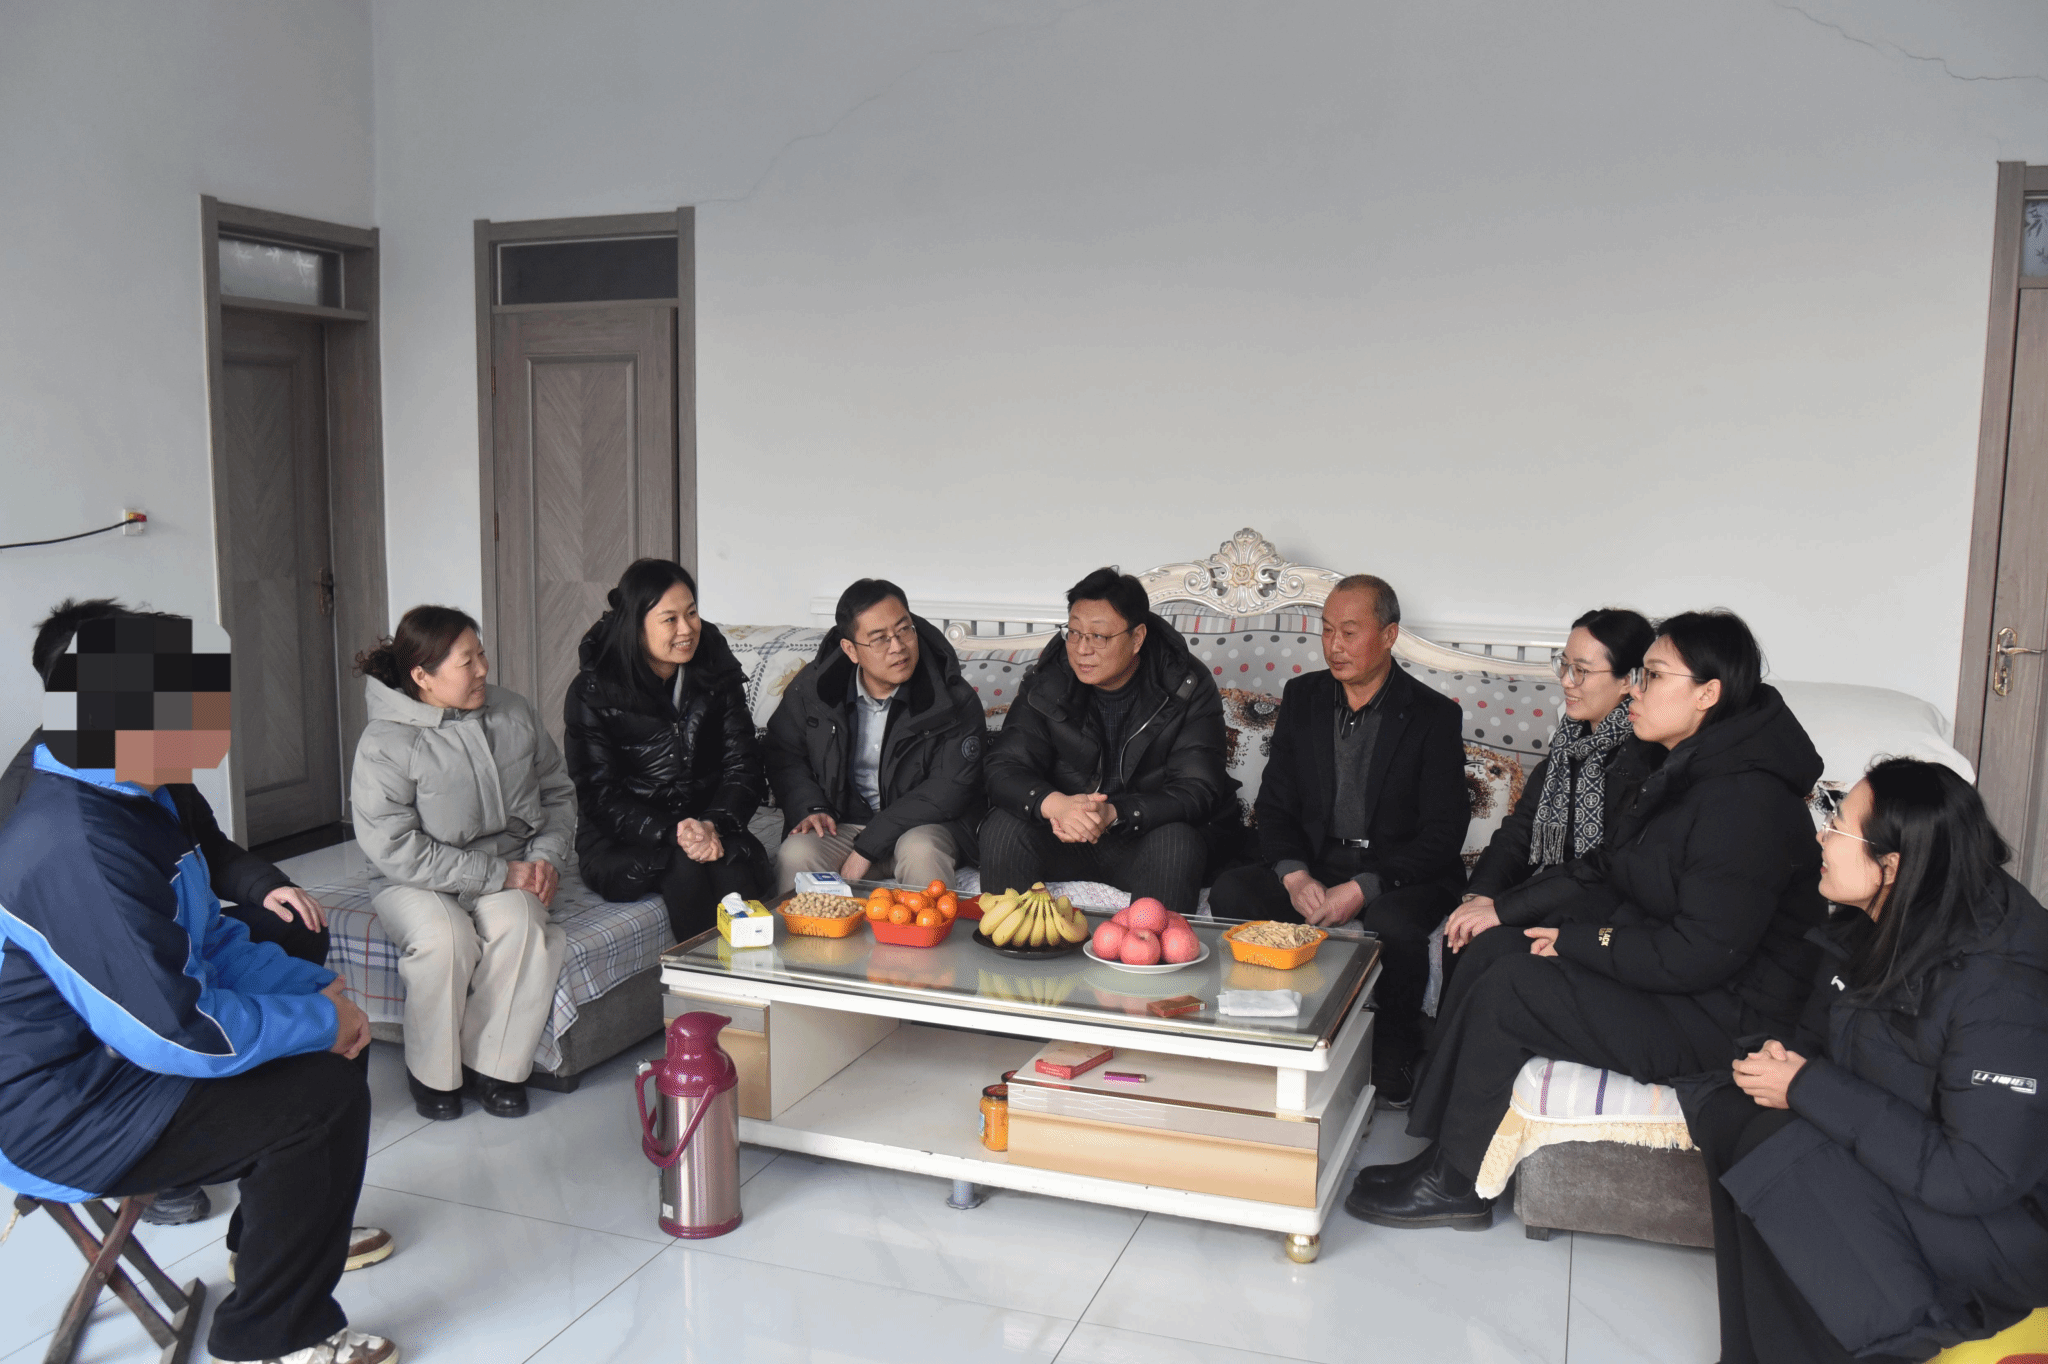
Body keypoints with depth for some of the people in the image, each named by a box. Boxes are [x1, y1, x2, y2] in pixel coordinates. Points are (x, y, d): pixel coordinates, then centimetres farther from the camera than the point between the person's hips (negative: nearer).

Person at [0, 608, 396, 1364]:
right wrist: (318, 1023, -18)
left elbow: (209, 940, 11)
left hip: (110, 1058, 10)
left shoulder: (133, 801, 3)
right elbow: (174, 1031, -32)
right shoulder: (75, 848, -31)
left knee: (324, 1046, 11)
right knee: (326, 1096, -19)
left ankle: (274, 1231, 31)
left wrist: (321, 991, -3)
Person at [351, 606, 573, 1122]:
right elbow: (395, 849, -18)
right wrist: (498, 874, -19)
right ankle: (434, 1073, -9)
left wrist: (546, 857, -5)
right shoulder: (385, 744, -13)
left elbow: (558, 794, 14)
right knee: (444, 938, -34)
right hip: (422, 884, -3)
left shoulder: (514, 713, 2)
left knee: (519, 924, -30)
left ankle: (491, 1064, -14)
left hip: (509, 873, 3)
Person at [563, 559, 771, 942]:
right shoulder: (591, 692, -4)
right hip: (620, 844, -2)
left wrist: (714, 825, -18)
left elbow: (745, 770, 2)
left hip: (710, 830, 2)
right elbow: (600, 796, -7)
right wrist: (672, 833, -23)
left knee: (733, 863, -30)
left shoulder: (718, 676, 6)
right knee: (685, 866, -32)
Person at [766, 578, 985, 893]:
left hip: (921, 824, -2)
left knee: (920, 850, -35)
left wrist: (868, 845, -20)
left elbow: (950, 787, -16)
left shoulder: (954, 700, -12)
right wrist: (810, 807, -9)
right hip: (841, 825, 2)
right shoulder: (811, 688, -2)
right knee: (794, 855, -27)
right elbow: (783, 753, 12)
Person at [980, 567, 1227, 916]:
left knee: (1176, 844, -32)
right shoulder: (1046, 683, -6)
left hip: (1141, 839, -1)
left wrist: (1113, 813, -34)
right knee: (1003, 828, -25)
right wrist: (1054, 804, -35)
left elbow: (1197, 790, -17)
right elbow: (1004, 771, -11)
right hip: (1061, 837, 2)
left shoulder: (1188, 688, -11)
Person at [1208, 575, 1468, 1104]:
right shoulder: (1302, 698, 8)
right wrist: (1296, 877, -15)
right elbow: (1273, 807, 6)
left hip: (1400, 874, -3)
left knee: (1394, 922, -36)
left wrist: (1361, 889, -22)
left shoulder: (1434, 715, -4)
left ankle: (1394, 1051, -8)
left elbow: (1443, 833, -10)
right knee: (1230, 892, -23)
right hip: (1311, 866, 4)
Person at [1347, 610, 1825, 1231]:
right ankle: (1444, 1142, 3)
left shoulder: (1745, 801, -25)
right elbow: (1608, 867, 14)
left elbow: (1700, 955, -27)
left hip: (1721, 1014, -10)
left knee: (1508, 988, -17)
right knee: (1490, 952, -1)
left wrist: (1577, 940, -16)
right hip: (1666, 963, 10)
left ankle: (1453, 1183, -2)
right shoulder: (1684, 772, 8)